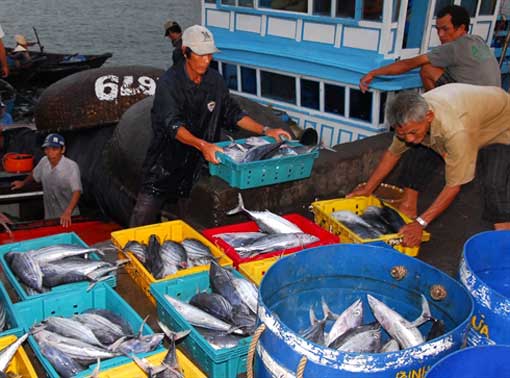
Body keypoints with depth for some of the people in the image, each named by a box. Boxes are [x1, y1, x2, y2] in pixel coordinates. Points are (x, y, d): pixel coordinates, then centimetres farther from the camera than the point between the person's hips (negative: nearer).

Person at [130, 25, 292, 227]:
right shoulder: (169, 83, -17)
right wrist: (202, 144, -45)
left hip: (197, 165, 5)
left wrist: (264, 131, -3)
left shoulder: (215, 81, 2)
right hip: (165, 164, -4)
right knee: (143, 220, 2)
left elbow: (233, 113, 9)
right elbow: (173, 125, -29)